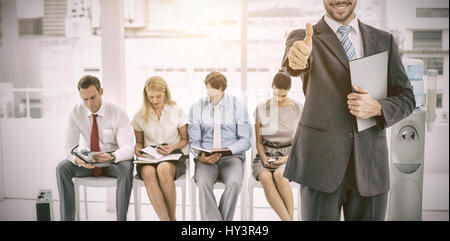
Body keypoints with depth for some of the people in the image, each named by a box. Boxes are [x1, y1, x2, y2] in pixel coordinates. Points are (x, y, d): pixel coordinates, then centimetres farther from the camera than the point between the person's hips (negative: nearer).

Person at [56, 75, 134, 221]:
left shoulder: (118, 113, -17)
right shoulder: (76, 113, -7)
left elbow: (128, 148, -23)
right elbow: (70, 146, -10)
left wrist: (112, 157, -46)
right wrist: (77, 159, -35)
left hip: (114, 160, -3)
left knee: (126, 168, -36)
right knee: (62, 168, -22)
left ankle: (122, 218, -27)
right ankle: (67, 218, -15)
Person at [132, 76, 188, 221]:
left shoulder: (176, 111, 4)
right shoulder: (140, 116, 9)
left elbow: (185, 139, 11)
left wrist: (172, 147, -10)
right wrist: (138, 148, -3)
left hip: (173, 155, -1)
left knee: (164, 169, -38)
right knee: (148, 172, -37)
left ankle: (172, 217, -21)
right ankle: (165, 219, -36)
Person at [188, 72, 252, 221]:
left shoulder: (238, 106, 3)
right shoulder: (197, 108, 6)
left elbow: (245, 140, 2)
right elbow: (194, 141, 6)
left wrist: (227, 150, -15)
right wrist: (200, 156, -15)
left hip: (232, 155, 0)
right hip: (206, 158, 1)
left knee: (234, 183, -31)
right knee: (203, 183, -31)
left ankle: (224, 218, -15)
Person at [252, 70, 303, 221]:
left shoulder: (298, 109, 4)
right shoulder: (261, 109, 8)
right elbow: (258, 141, 10)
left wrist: (287, 157, -11)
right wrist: (264, 158, -9)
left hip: (290, 156, -1)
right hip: (266, 155, 2)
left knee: (279, 175, -36)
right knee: (265, 177, -34)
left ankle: (290, 217, -25)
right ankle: (288, 219, -34)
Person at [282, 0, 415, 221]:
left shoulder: (384, 41, 11)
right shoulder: (303, 37, 1)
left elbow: (406, 98, 11)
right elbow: (296, 56, -23)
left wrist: (377, 108, -10)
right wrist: (297, 57, -47)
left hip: (370, 160, 3)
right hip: (321, 160, -3)